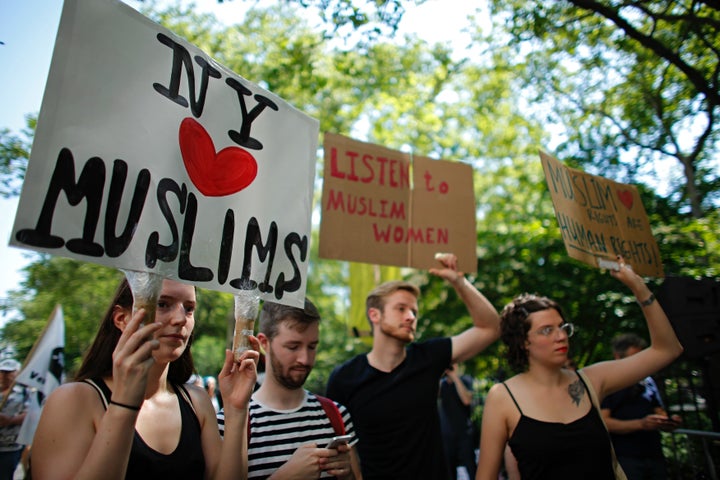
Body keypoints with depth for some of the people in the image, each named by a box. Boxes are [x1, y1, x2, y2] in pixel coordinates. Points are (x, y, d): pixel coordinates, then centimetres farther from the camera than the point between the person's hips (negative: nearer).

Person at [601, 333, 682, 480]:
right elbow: (603, 422, -12)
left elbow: (659, 412, 22)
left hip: (655, 456, 6)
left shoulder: (647, 381, 17)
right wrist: (641, 424, -22)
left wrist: (669, 422, -1)